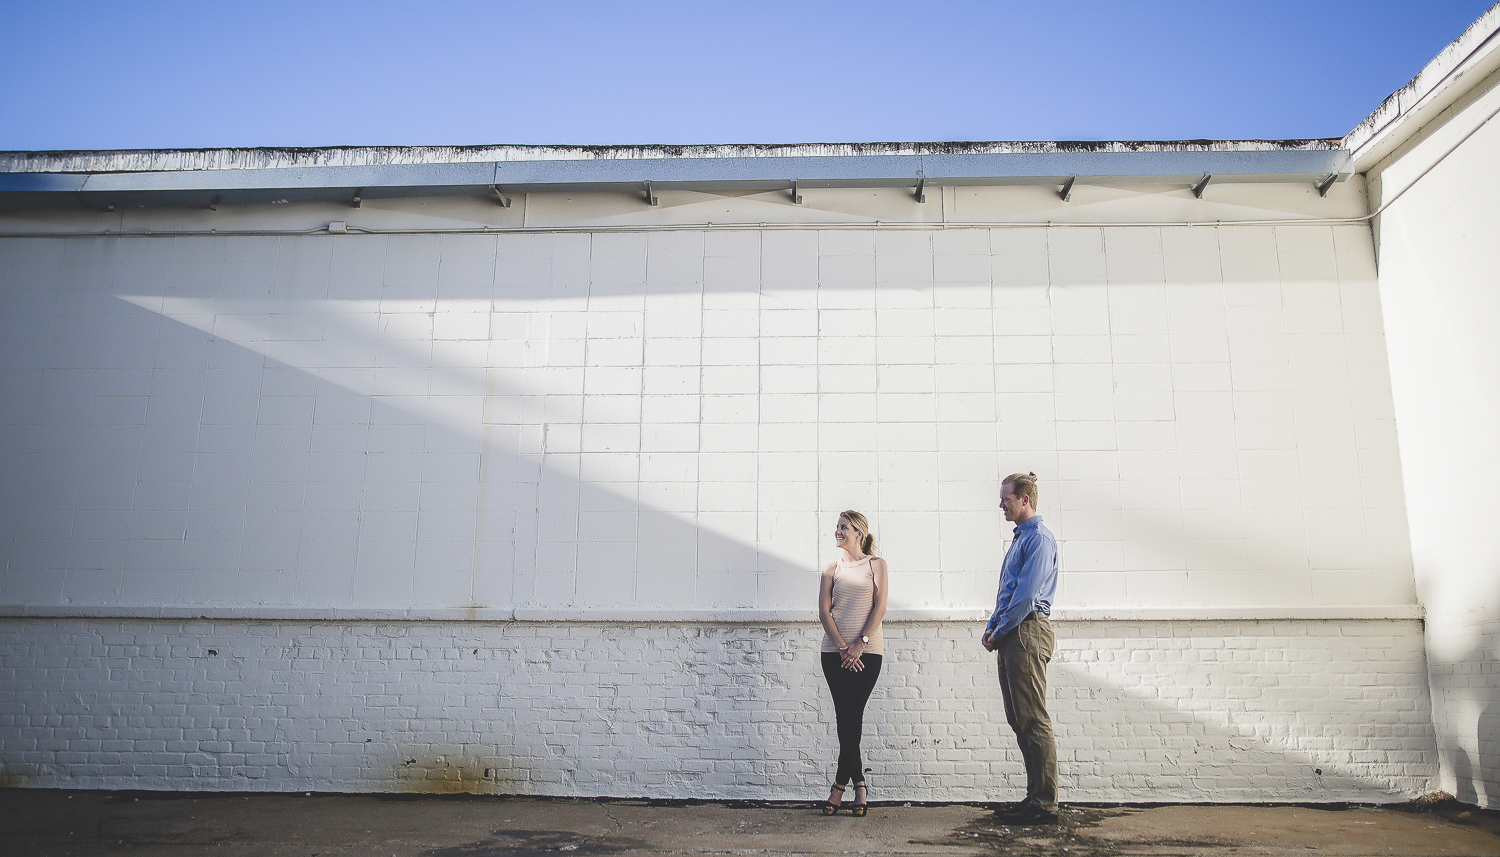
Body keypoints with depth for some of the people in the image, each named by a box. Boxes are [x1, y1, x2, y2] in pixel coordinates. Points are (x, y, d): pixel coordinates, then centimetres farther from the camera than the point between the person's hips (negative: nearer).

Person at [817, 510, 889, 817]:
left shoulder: (876, 565, 7)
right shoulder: (832, 568, 11)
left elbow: (879, 608, -2)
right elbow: (824, 611, 3)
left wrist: (860, 644, -12)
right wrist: (842, 647, -9)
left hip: (868, 651, -2)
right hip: (835, 652, 2)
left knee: (851, 717, -6)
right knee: (846, 718, 0)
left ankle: (840, 785, 4)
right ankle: (859, 785, 9)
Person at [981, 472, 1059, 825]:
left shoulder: (1039, 537, -11)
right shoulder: (1020, 538, 20)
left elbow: (1027, 594, -18)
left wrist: (1000, 631, -10)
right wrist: (992, 629, 12)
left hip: (1028, 631, -10)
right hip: (1011, 636, 10)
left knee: (1033, 720, -7)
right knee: (1019, 719, 11)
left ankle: (1045, 803, -1)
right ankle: (1036, 797, 18)